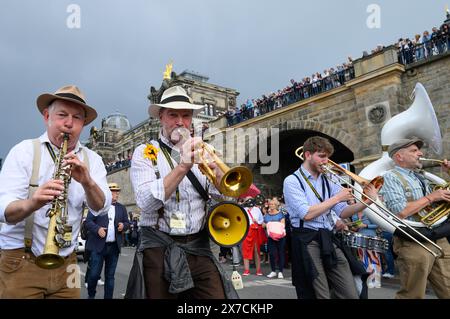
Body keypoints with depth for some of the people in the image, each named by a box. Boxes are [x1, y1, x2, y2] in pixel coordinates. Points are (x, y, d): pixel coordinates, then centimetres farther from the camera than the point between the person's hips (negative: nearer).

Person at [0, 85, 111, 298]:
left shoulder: (92, 159, 2)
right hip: (20, 260, -2)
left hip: (66, 263, 3)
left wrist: (87, 182, -31)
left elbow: (101, 208, -11)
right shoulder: (23, 151, -6)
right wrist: (31, 203, -37)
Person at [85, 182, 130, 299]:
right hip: (98, 245, -3)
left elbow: (127, 223, 13)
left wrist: (123, 225, -10)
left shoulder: (121, 208, 12)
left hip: (114, 246, 3)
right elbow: (88, 221, -4)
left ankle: (108, 297, 18)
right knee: (94, 274, 0)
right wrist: (97, 229, -22)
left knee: (110, 275, 9)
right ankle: (91, 295, 26)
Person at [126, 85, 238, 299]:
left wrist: (217, 174, -19)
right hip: (159, 249, -2)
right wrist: (182, 167, -23)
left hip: (199, 248, 3)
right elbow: (146, 201, -15)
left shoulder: (199, 153, 10)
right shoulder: (144, 153, 1)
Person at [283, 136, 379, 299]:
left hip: (329, 240, 6)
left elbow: (342, 212, 9)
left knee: (351, 294, 6)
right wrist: (337, 198, -11)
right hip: (307, 241, -6)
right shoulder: (292, 181, -5)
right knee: (321, 295, -2)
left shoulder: (328, 182, 16)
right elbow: (306, 214, -17)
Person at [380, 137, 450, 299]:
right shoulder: (390, 177, -7)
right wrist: (431, 197, -10)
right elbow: (400, 212, -19)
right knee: (413, 295, 2)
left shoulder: (421, 178, 18)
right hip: (414, 244, -7)